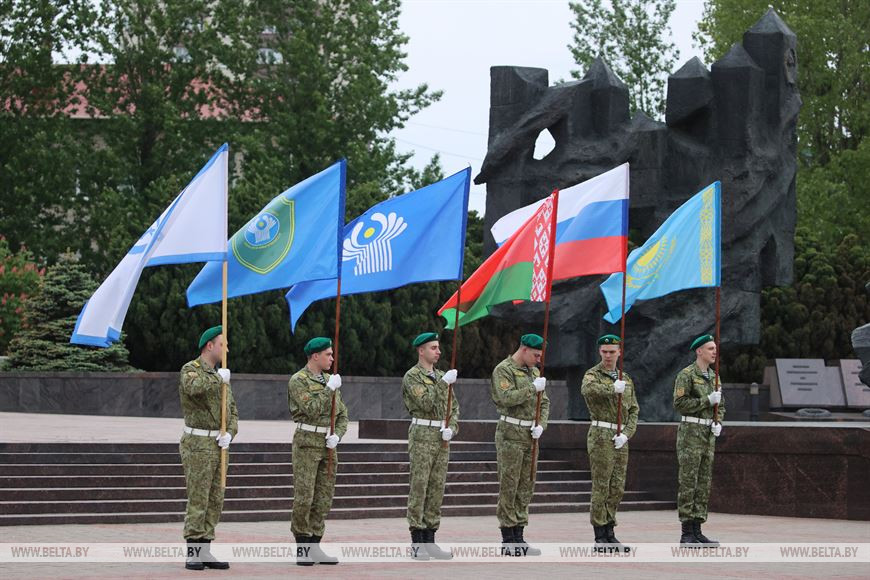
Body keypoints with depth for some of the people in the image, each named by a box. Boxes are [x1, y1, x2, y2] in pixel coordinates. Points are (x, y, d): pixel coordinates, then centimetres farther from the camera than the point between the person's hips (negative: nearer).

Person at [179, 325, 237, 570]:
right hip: (197, 445, -7)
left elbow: (232, 412, 15)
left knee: (215, 501, 6)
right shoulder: (190, 370, -8)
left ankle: (204, 552, 10)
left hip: (218, 446, 7)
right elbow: (193, 387, -34)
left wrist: (229, 434, -5)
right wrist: (218, 379, -19)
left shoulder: (221, 377, 16)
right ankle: (192, 555, -6)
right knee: (197, 500, -9)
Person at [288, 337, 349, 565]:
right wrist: (330, 389, -15)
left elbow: (342, 415, 13)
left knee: (323, 498, 5)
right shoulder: (298, 381, -6)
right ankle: (302, 549, -2)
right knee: (303, 497, -7)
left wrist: (337, 436, -4)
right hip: (307, 442, -7)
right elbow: (311, 409, -19)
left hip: (328, 444, 7)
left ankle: (314, 548, 9)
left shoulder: (330, 380, 14)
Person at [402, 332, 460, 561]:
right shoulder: (412, 376, -5)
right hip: (422, 436, -7)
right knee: (419, 489, -6)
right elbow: (425, 403, -18)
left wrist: (451, 428, -3)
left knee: (437, 490, 6)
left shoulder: (441, 376, 17)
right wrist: (443, 383, -20)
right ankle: (417, 544, -5)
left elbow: (453, 407, 15)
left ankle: (430, 541, 9)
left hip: (442, 438, 7)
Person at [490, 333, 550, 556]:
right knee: (509, 487, -5)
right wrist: (533, 388, -18)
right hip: (510, 434, -7)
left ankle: (519, 537, 11)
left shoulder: (534, 372, 16)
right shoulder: (503, 370, -8)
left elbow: (544, 402, 17)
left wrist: (541, 425, 1)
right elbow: (506, 398, -22)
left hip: (530, 435, 7)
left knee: (526, 487, 7)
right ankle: (507, 540, -3)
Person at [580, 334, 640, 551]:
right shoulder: (593, 375, -4)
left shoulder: (626, 379, 15)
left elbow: (633, 410, 11)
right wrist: (613, 388, -31)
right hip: (601, 435, -6)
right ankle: (600, 536, -3)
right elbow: (587, 390, -30)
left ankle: (609, 533, 13)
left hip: (620, 438, 6)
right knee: (601, 487, -6)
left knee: (617, 488, 6)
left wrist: (626, 434, -3)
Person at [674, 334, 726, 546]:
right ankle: (687, 534, -6)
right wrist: (707, 400, -17)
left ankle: (697, 531, 8)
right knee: (688, 483, -7)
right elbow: (680, 403, -15)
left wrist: (718, 423, 1)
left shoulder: (714, 377, 15)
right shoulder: (686, 375, -7)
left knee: (704, 483, 5)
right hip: (690, 432, -7)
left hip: (708, 434, 8)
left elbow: (720, 405, 21)